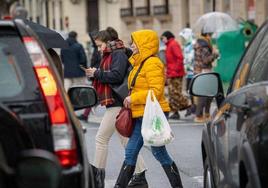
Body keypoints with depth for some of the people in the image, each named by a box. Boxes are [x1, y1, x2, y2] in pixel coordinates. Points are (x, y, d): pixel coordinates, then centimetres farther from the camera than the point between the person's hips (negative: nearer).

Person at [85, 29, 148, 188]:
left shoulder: (118, 54, -10)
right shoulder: (109, 55, 20)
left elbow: (116, 76, -23)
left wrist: (97, 73, -16)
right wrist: (95, 74, 5)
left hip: (117, 103, -10)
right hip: (116, 103, 10)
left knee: (101, 138, -7)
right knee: (126, 141, 10)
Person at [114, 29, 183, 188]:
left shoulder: (152, 63, -14)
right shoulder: (140, 63, 18)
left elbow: (156, 91, -22)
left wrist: (133, 98, -20)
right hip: (142, 116, 10)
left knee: (159, 153, -4)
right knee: (130, 152, 8)